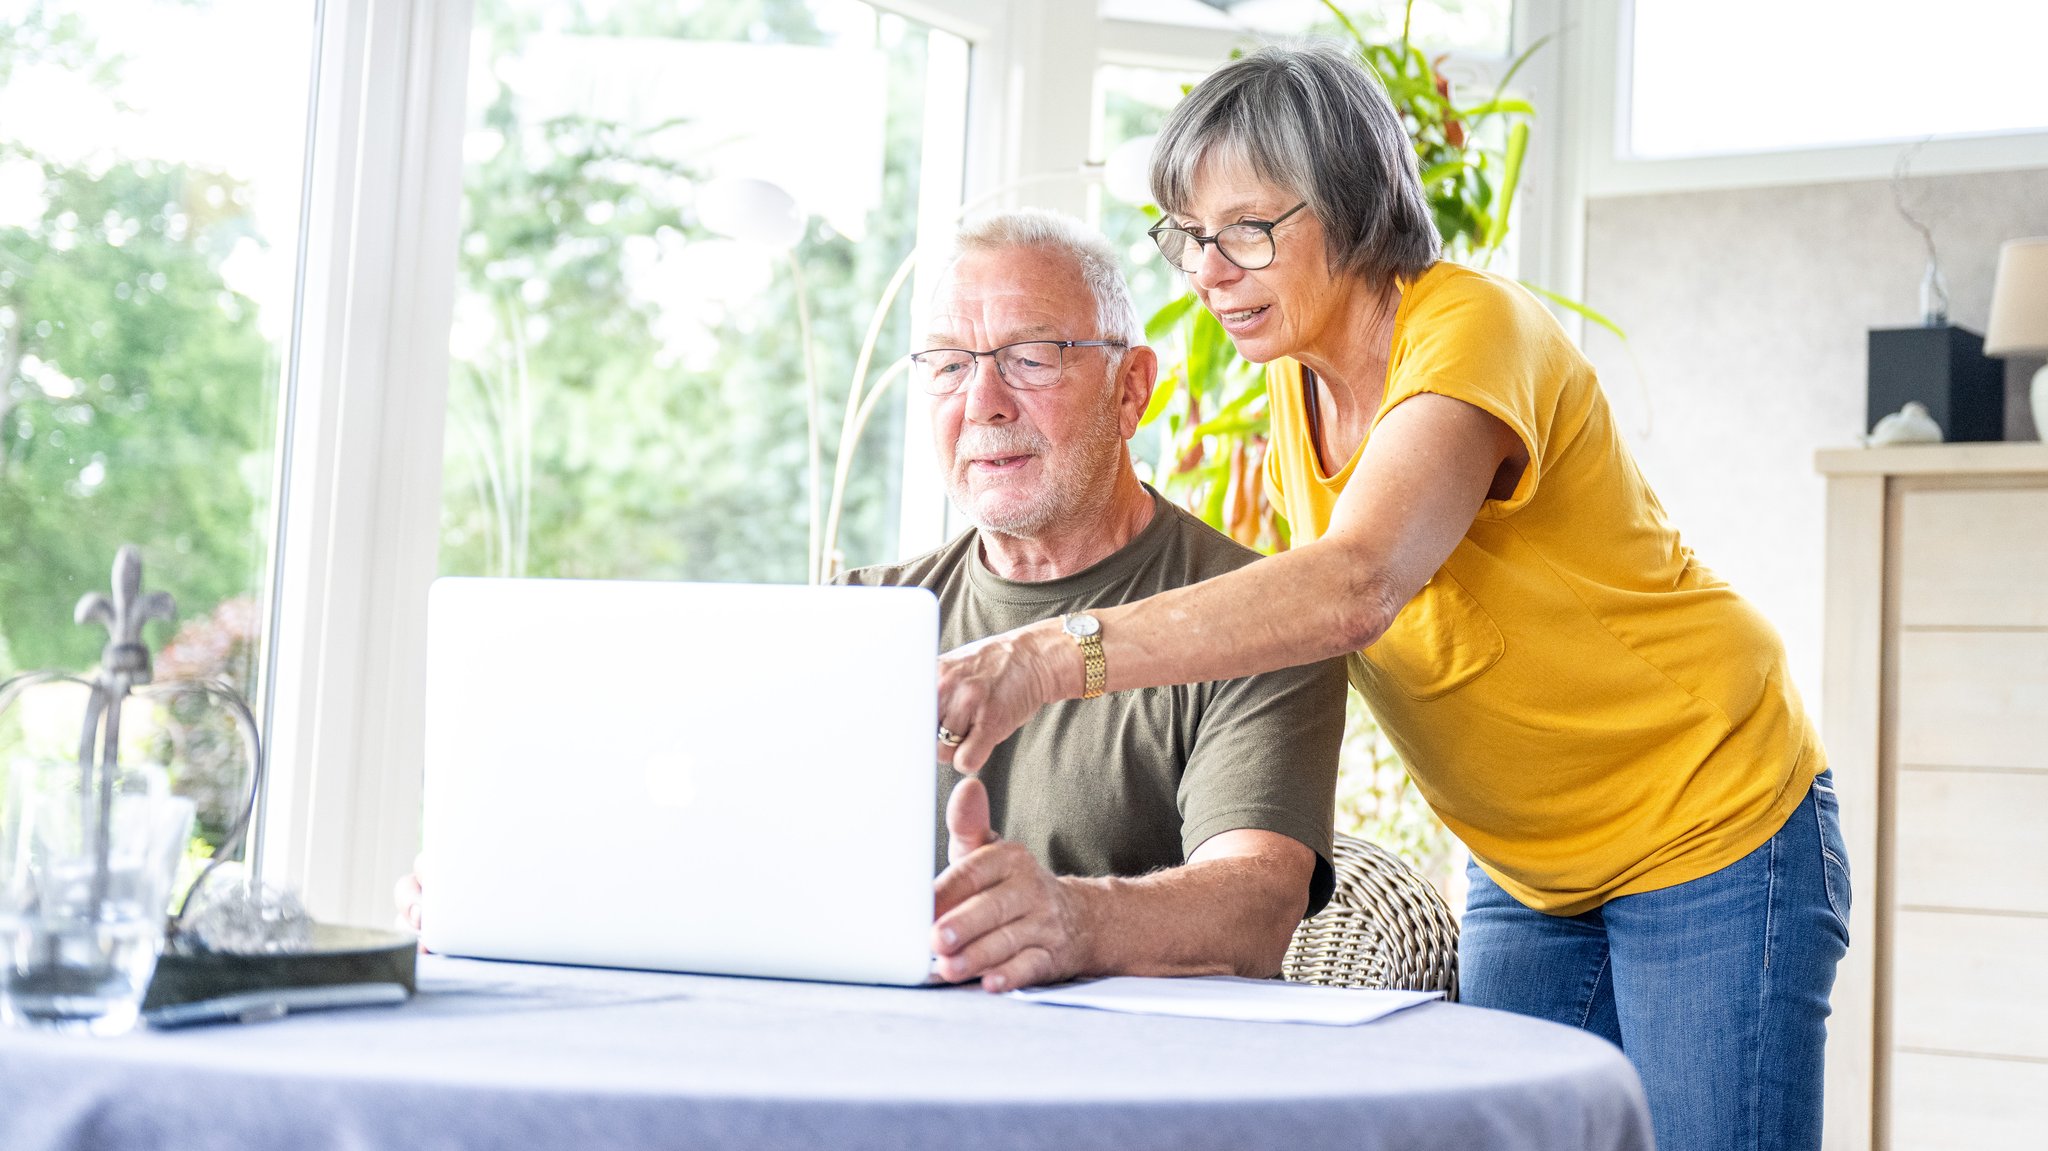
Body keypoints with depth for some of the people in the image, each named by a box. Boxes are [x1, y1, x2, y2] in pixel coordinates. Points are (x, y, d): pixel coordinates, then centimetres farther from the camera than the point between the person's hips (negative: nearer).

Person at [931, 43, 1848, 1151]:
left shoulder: (1471, 328, -25)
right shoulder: (1294, 388, 1)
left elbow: (1355, 587, -42)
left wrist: (1044, 660, -50)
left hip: (1710, 839, -7)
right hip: (1527, 872, 7)